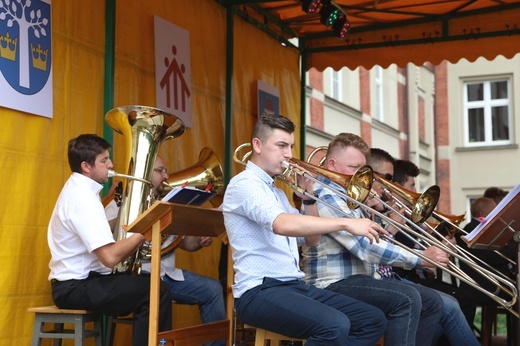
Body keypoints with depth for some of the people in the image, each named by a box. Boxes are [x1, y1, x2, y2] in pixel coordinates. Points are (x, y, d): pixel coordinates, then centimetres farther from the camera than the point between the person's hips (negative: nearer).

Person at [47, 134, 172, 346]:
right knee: (157, 291, -20)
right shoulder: (83, 197, -20)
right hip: (77, 287, -11)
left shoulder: (78, 190, 13)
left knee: (147, 289, 17)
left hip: (77, 281, 11)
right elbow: (110, 257, -26)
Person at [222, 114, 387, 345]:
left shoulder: (277, 192, 22)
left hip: (295, 286, 9)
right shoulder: (244, 184, -8)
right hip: (260, 291, -9)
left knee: (373, 320, -1)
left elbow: (311, 239, 23)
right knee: (335, 326, -32)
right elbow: (283, 224, -27)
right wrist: (345, 224, -29)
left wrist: (308, 196, 8)